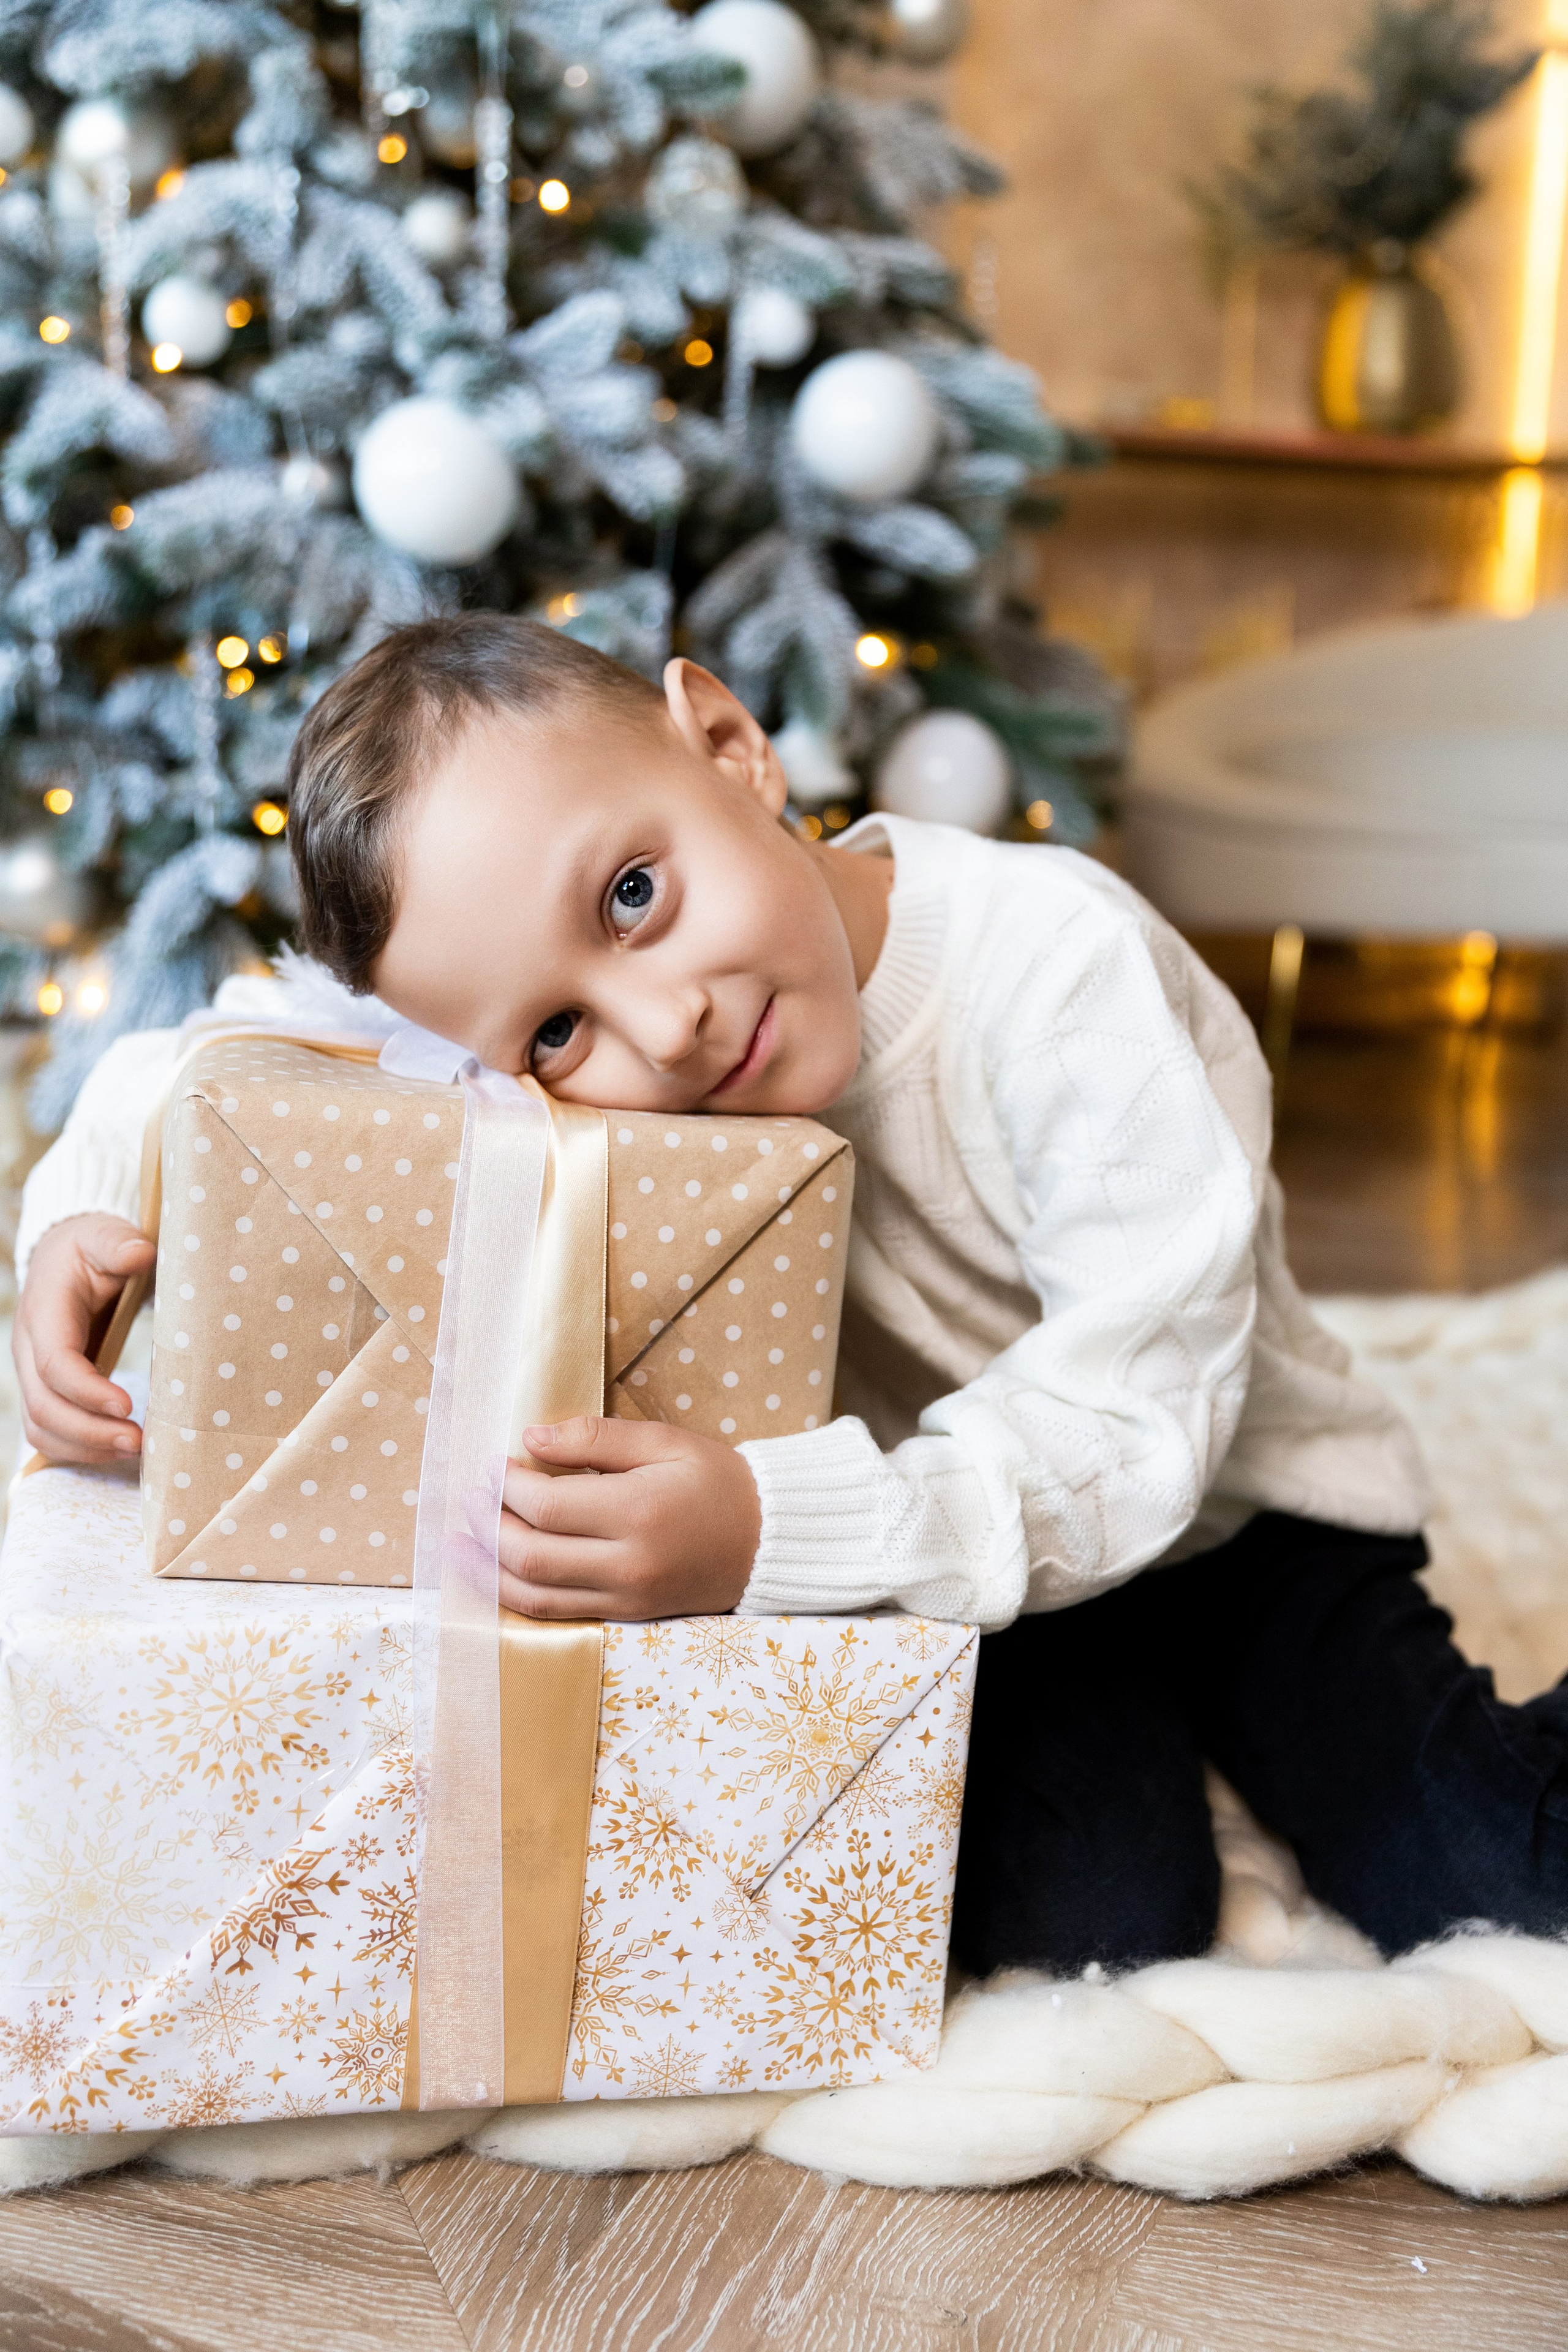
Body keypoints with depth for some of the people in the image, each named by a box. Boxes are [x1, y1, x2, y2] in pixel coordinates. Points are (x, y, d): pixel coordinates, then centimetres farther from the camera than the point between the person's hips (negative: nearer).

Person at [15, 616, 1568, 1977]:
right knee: (1089, 1907, -20)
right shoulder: (596, 1052, -20)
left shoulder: (1059, 967, -32)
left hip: (1242, 1520, -2)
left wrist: (776, 1533, -47)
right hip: (966, 1565, 2)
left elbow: (1138, 1423, -35)